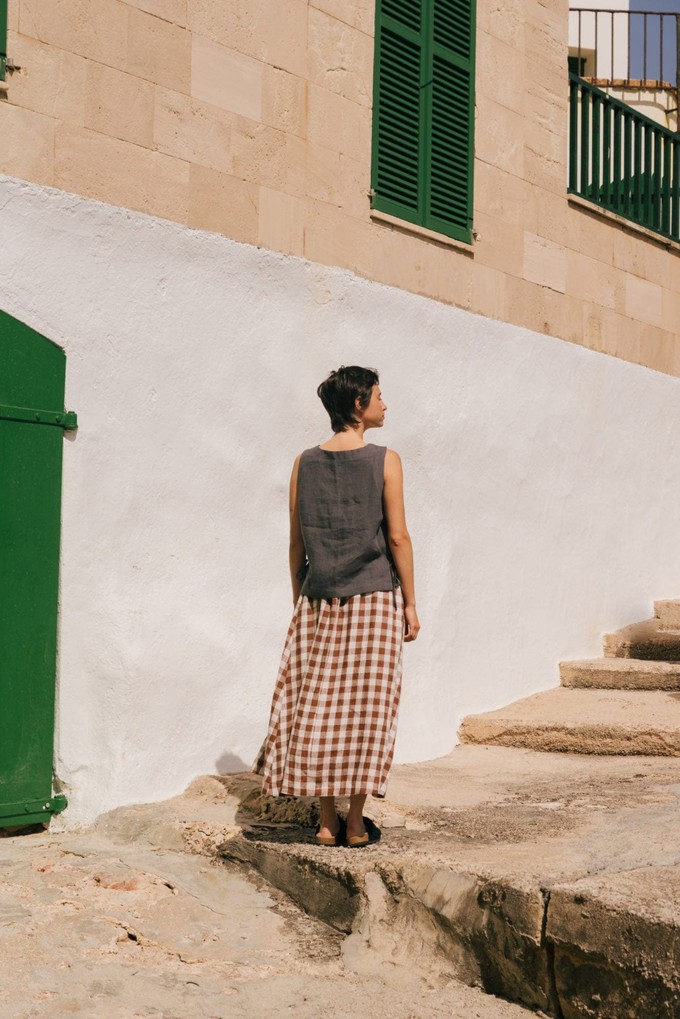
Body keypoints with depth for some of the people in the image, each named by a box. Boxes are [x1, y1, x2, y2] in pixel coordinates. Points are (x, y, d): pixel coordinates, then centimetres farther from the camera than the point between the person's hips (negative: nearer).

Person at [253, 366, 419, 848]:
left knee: (318, 708, 7)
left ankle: (328, 820, 11)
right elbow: (398, 537, -7)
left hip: (318, 601, 3)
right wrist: (410, 602, 0)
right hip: (373, 598, -3)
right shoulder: (384, 461, -5)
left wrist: (300, 599, 15)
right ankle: (356, 824, 7)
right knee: (366, 709, 3)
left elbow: (297, 542, 7)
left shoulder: (305, 463, 5)